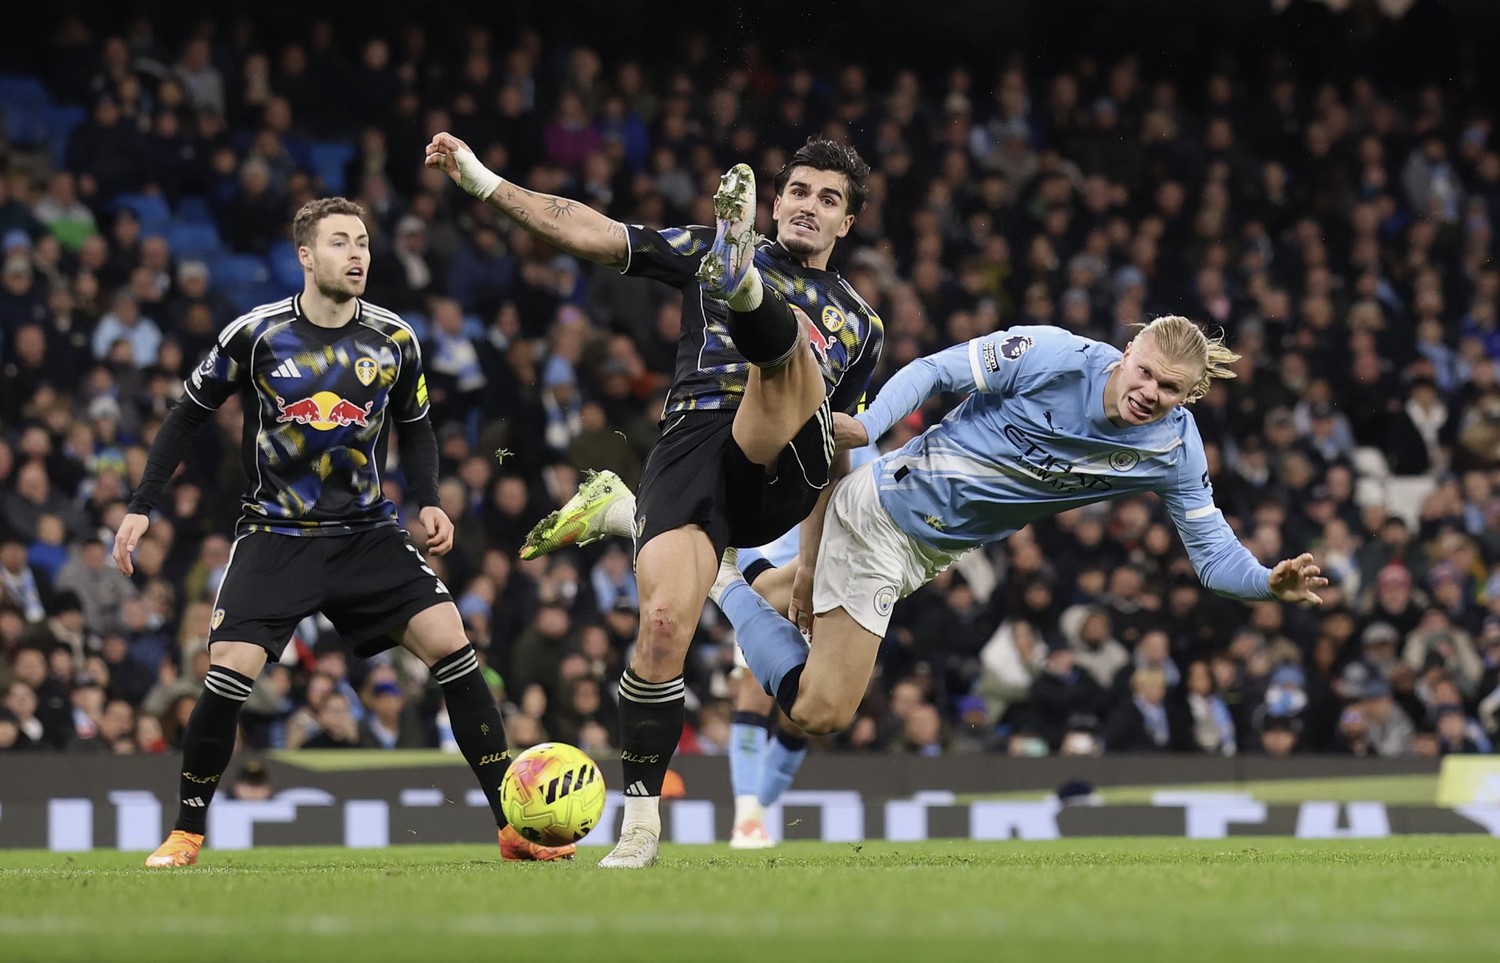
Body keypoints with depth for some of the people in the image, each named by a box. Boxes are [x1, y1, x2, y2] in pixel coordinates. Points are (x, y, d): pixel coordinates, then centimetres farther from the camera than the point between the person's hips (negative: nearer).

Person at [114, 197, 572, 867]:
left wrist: (428, 503, 0)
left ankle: (514, 826, -9)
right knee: (229, 673, -18)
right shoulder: (256, 335, -8)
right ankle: (187, 832, 4)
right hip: (275, 535, -2)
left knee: (448, 639, -14)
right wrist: (140, 508, 0)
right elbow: (187, 416, 4)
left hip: (367, 533, 2)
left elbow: (414, 428, 16)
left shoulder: (393, 339, 0)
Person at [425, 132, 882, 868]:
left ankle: (741, 282, -65)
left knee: (783, 335, -26)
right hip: (691, 443, -1)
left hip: (779, 475, 1)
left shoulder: (861, 324, 27)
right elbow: (590, 233, 12)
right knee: (663, 625, -23)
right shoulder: (703, 251, 20)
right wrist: (483, 183, 1)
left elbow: (835, 453, 32)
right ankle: (641, 823, -10)